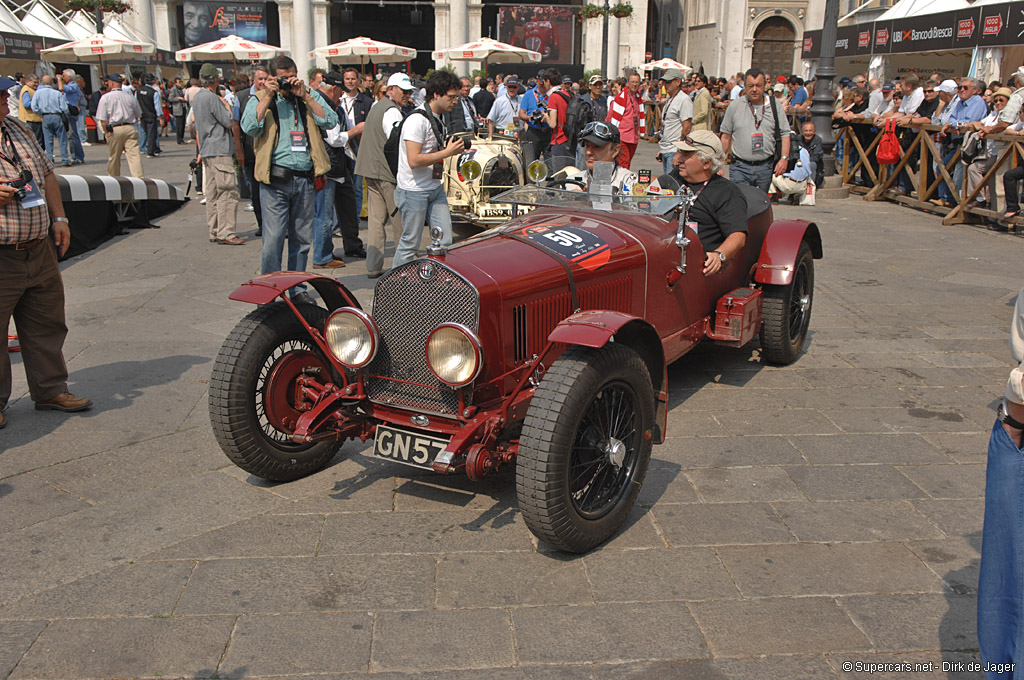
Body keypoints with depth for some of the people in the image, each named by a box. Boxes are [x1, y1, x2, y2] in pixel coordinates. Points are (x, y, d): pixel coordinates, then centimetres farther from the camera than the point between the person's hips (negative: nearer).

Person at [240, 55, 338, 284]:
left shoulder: (310, 96, 13)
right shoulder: (261, 99, 7)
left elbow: (330, 121, -2)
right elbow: (249, 127, -10)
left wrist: (305, 96, -6)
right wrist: (268, 98, -9)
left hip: (305, 178, 3)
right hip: (276, 179, -3)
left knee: (302, 238, 9)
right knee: (273, 239, -6)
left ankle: (297, 289, 21)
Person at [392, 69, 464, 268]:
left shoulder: (437, 118, 11)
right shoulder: (417, 120, -18)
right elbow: (414, 160, -25)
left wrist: (453, 148, 5)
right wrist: (447, 152, -20)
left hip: (435, 189, 9)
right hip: (414, 191, -9)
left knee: (445, 241, 5)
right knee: (410, 244, 0)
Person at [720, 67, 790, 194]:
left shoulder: (774, 106, 5)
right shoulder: (735, 106, 3)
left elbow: (785, 133, 7)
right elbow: (726, 136, 7)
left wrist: (784, 158, -5)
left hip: (765, 168, 2)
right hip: (740, 167, -1)